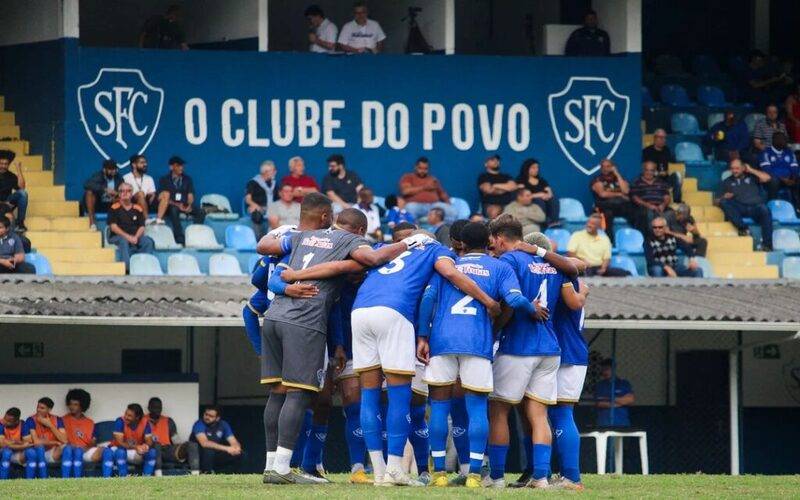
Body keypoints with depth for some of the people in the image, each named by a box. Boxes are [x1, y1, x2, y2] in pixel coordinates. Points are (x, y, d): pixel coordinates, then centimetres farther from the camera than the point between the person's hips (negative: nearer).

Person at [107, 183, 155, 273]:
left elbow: (142, 227, 9)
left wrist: (136, 237, -14)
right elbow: (113, 227, -4)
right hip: (118, 237, -3)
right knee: (123, 242, -37)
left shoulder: (137, 209, 15)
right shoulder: (114, 208, 6)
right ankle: (127, 268, -48)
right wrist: (127, 236, -16)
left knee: (148, 241, -24)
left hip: (135, 237, 3)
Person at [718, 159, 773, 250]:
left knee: (765, 211, -35)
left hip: (755, 206, -1)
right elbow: (719, 201, 14)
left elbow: (766, 178, 1)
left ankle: (767, 245, -35)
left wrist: (751, 170, 6)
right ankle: (742, 228, -30)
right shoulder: (728, 182, 21)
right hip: (739, 208, 1)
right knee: (723, 202, -26)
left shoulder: (751, 177, 18)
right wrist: (724, 197, -9)